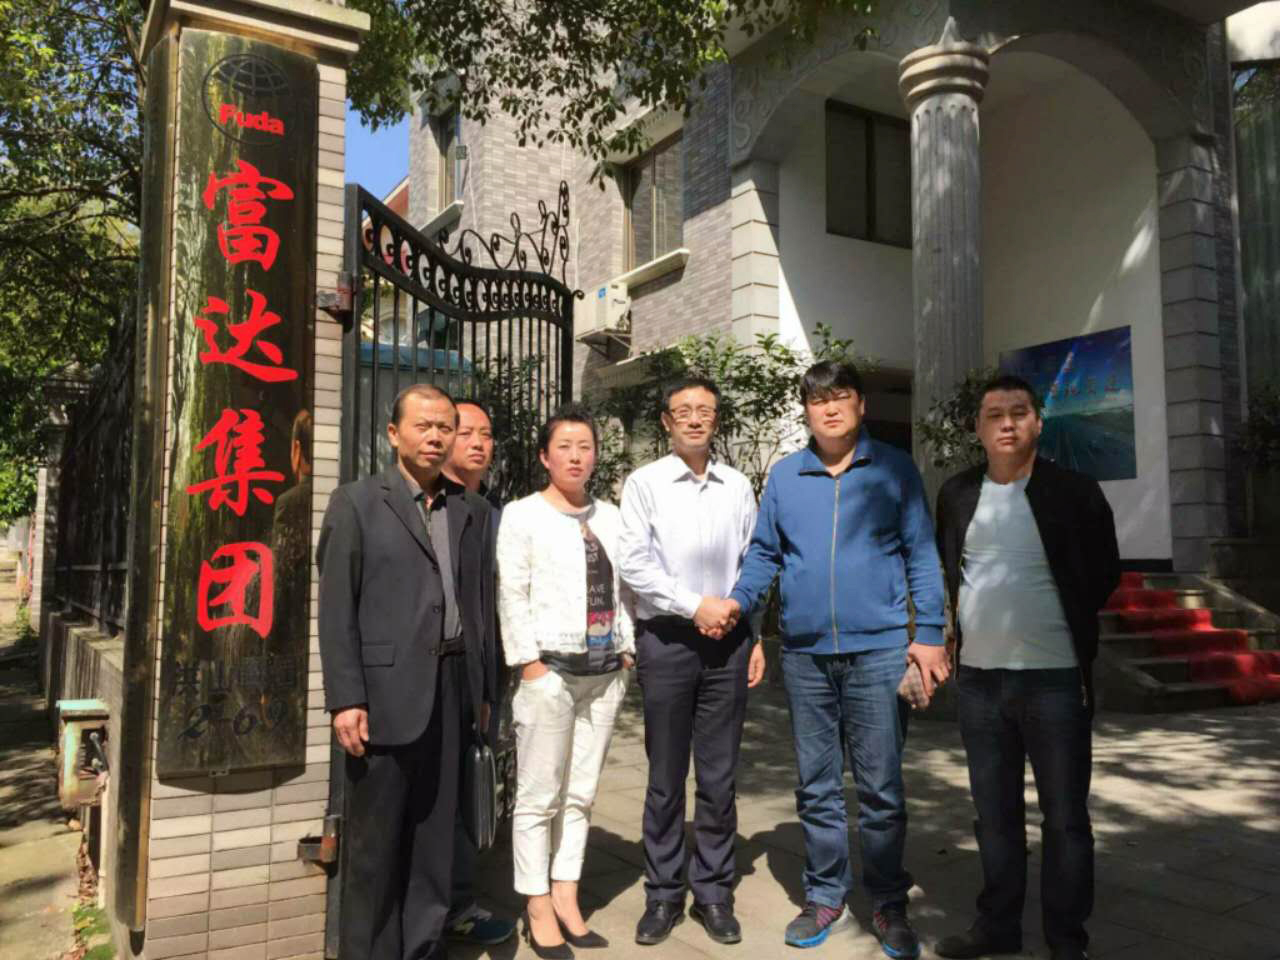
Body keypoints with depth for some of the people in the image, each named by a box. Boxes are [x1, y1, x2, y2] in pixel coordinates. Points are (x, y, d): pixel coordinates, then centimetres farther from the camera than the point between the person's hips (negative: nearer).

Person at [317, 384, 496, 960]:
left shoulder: (471, 511, 12)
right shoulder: (356, 503, 1)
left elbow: (482, 603, 11)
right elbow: (336, 609, -5)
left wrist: (484, 689, 7)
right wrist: (346, 699, -11)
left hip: (453, 691, 4)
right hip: (386, 692, -4)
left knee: (436, 832, 12)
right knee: (376, 838, 6)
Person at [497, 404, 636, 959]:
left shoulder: (610, 517, 13)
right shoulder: (522, 514, -2)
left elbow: (622, 589, 14)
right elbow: (511, 595, -8)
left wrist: (627, 649, 7)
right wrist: (529, 661, -13)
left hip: (604, 672, 5)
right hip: (550, 669, -5)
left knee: (581, 793, 11)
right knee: (539, 795, 0)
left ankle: (566, 899, 21)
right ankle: (539, 909, 12)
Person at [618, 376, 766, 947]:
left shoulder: (738, 487, 7)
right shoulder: (645, 483, 0)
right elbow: (634, 565, -7)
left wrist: (755, 637, 5)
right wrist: (695, 606, -12)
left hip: (727, 641, 2)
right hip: (666, 640, -2)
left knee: (719, 778, 9)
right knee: (666, 779, 7)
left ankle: (713, 892, 22)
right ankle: (663, 894, 21)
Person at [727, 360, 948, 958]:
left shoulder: (894, 469, 2)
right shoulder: (784, 475, 8)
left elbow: (920, 553, 2)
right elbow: (764, 553, 10)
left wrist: (930, 633, -4)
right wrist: (737, 600, -5)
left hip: (879, 649, -2)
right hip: (804, 653, 3)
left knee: (881, 787, 4)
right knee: (816, 785, 13)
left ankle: (888, 905, 22)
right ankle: (824, 895, 28)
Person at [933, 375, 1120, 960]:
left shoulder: (1075, 492, -5)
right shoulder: (957, 494, 5)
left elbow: (1104, 573, 4)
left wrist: (1069, 628, 6)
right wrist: (966, 624, 10)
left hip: (1055, 678, -3)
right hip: (978, 677, 4)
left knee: (1065, 816, 6)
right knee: (994, 812, 15)